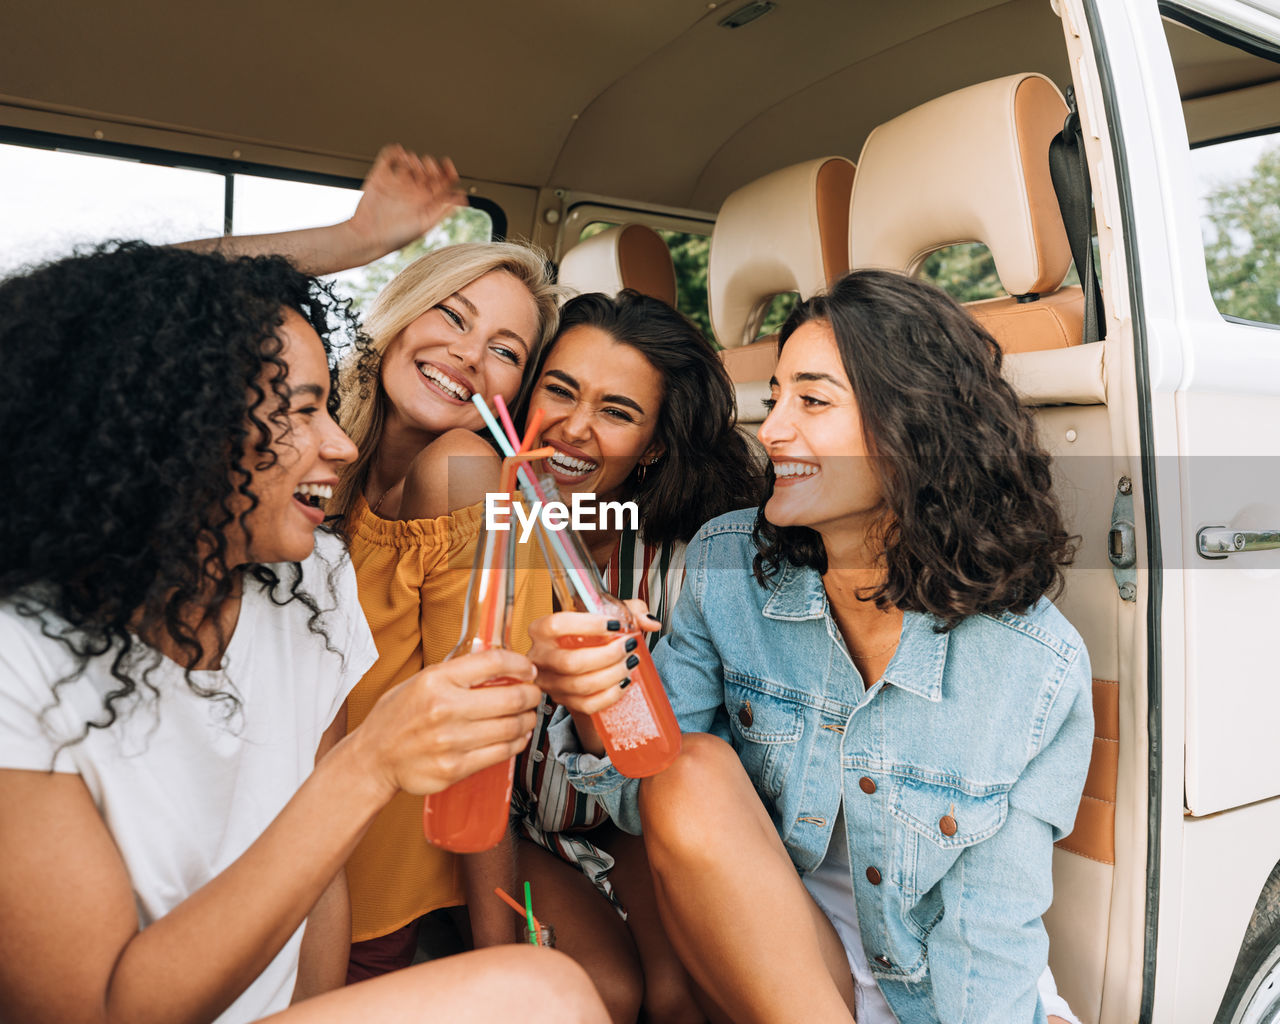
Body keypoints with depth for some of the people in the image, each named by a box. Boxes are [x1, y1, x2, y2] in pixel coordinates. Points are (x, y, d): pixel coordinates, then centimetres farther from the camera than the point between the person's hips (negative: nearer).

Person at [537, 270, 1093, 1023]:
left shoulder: (1039, 669, -17)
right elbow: (655, 791, -11)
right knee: (695, 771, -26)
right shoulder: (726, 565, -10)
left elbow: (989, 936, -11)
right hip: (750, 958, 2)